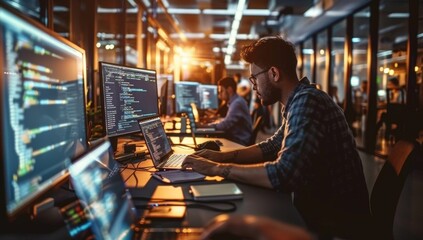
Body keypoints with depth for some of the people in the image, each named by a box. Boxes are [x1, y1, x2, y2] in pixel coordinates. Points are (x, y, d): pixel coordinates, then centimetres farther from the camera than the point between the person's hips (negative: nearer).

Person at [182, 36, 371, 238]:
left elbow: (284, 174, -33)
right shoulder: (298, 101, 8)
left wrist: (218, 168, -22)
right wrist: (223, 156, 2)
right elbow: (272, 147, 16)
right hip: (318, 211, 8)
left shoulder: (306, 101, -23)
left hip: (336, 223, -8)